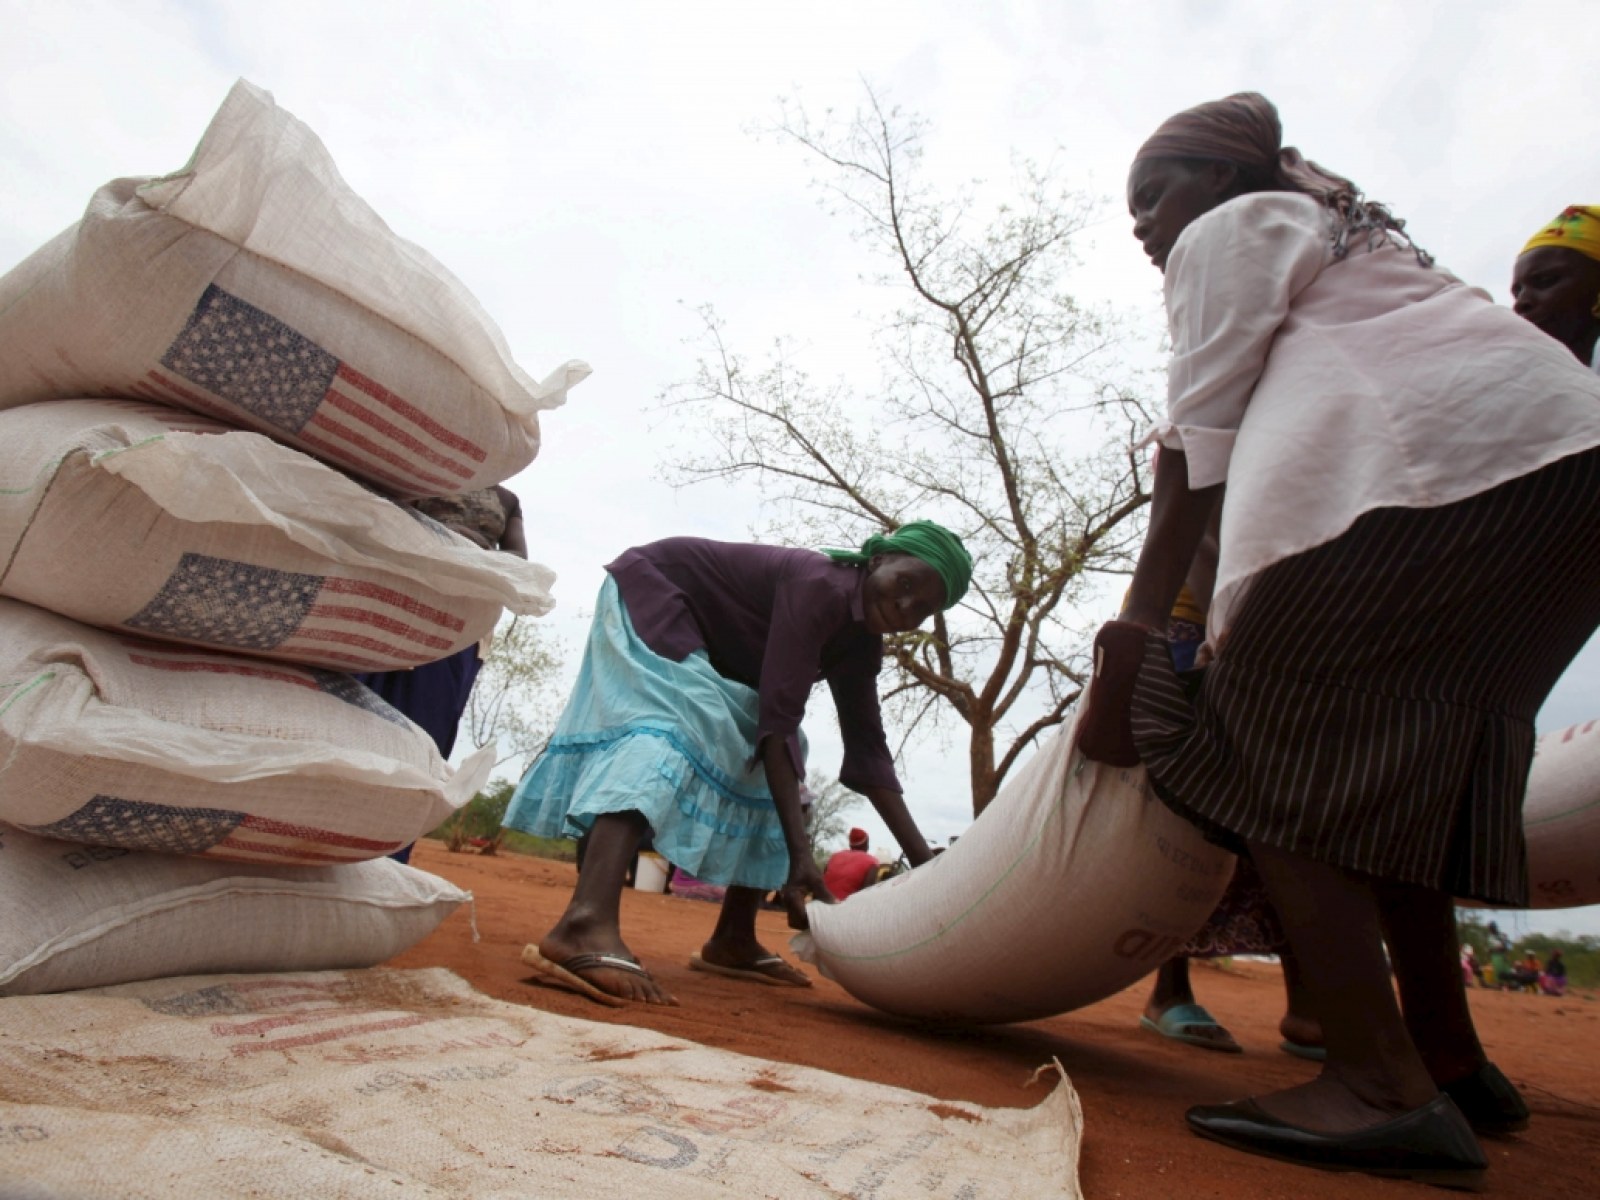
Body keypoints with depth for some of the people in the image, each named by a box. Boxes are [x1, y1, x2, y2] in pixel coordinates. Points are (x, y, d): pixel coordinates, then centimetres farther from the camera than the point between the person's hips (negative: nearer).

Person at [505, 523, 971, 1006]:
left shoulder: (861, 643, -3)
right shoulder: (820, 586, -30)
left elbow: (868, 751, -5)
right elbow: (779, 715, -37)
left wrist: (923, 860, -11)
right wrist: (799, 853, -40)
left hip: (708, 647, 10)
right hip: (648, 592, -9)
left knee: (763, 760, 4)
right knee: (674, 724, -34)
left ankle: (733, 939, 8)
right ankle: (586, 923, -51)